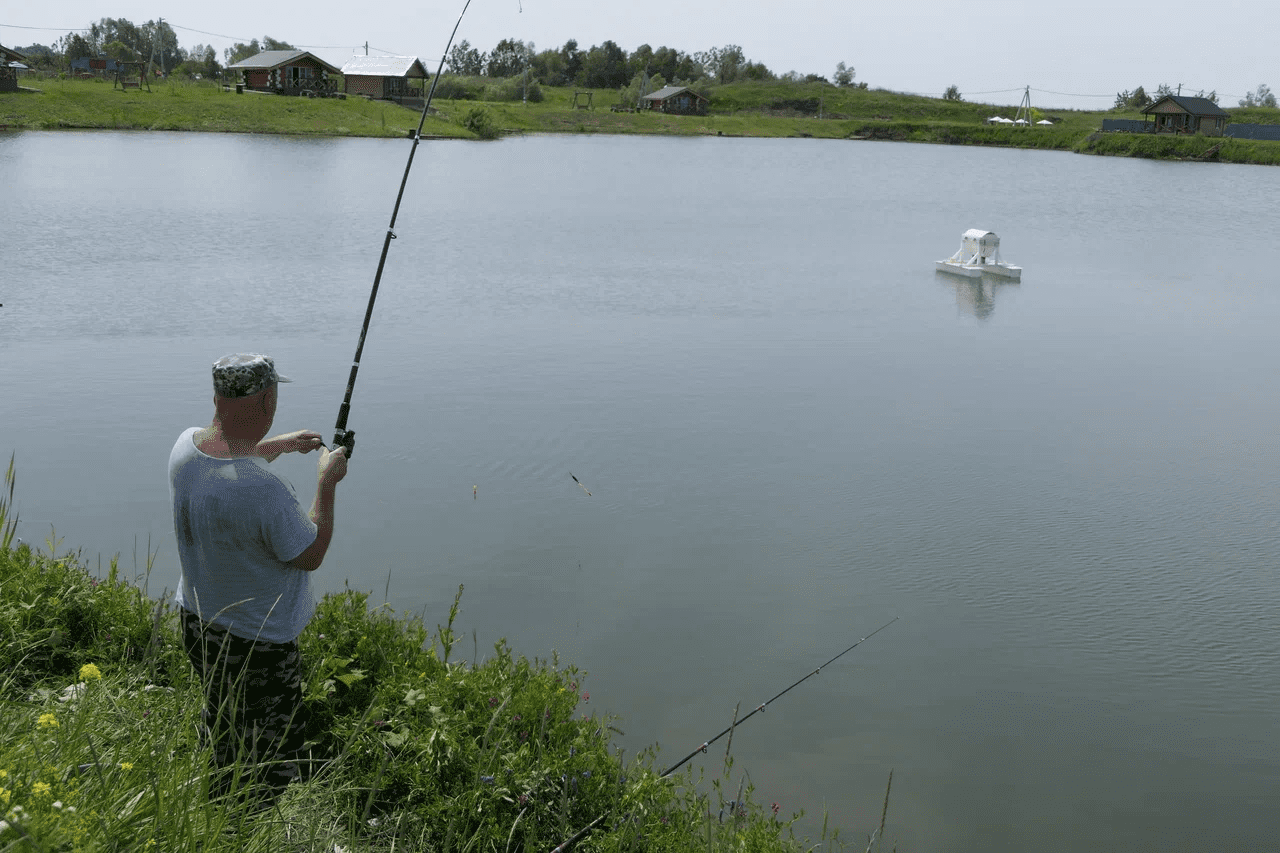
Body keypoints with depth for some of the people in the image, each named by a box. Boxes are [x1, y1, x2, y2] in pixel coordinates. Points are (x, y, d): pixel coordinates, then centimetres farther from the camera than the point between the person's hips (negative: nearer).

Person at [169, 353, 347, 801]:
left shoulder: (185, 446, -10)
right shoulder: (264, 490, -35)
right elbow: (310, 555, -18)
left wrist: (282, 444, 22)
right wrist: (327, 482, -9)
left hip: (196, 624, 8)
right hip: (256, 643, -8)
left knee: (222, 733, 29)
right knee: (274, 762, 12)